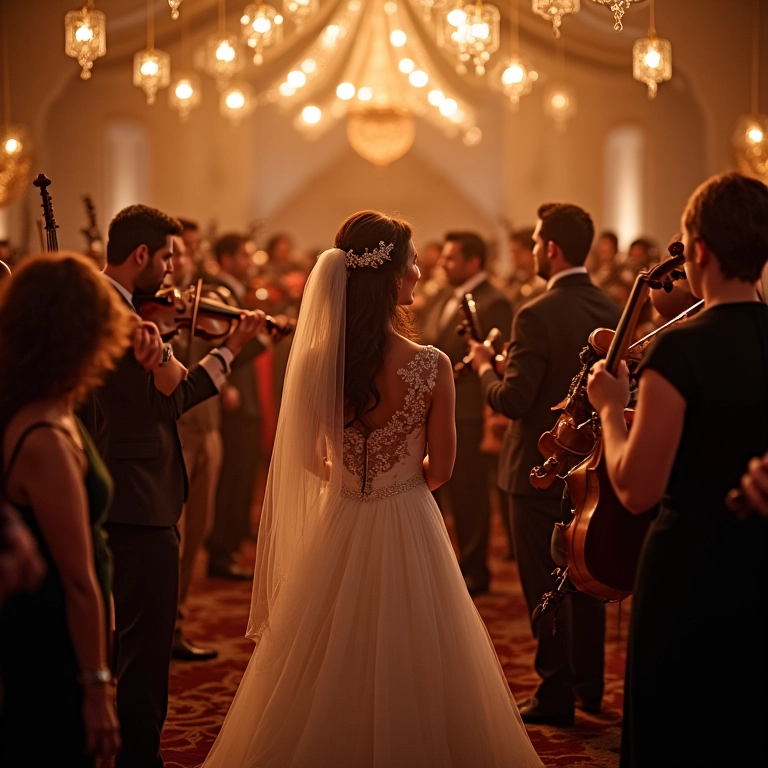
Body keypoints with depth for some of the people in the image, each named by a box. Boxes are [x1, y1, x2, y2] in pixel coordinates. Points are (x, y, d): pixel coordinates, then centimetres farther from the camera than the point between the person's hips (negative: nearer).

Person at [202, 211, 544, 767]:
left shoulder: (315, 363, -11)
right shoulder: (431, 366, -17)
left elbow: (308, 458, 2)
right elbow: (440, 468, -6)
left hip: (338, 535, 2)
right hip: (409, 536, -2)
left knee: (331, 690, 16)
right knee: (408, 683, 13)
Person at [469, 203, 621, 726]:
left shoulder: (538, 316, -20)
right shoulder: (612, 310, 0)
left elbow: (513, 400, -20)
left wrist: (484, 367, -3)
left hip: (542, 467, -7)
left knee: (546, 584, 3)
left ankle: (557, 696, 9)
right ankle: (588, 686, 28)